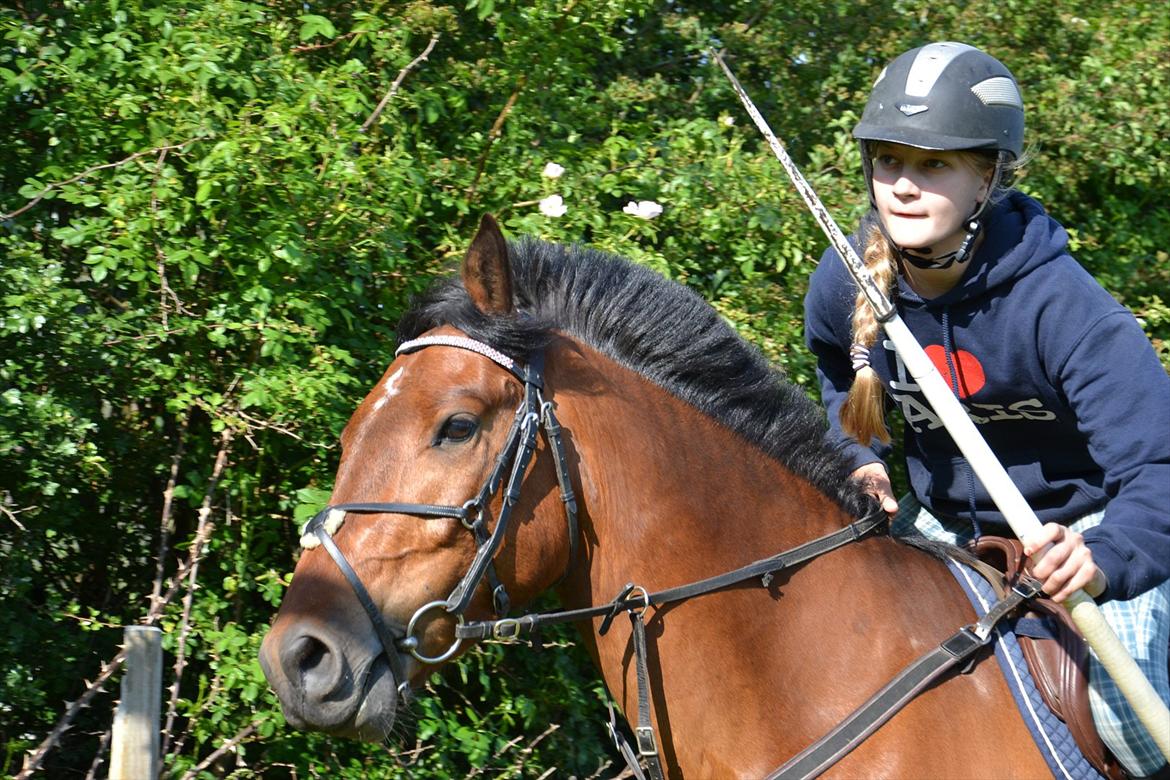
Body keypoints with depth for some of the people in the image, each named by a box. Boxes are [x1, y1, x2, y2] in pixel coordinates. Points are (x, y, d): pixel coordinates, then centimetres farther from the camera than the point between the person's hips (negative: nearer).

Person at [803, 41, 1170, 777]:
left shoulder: (1059, 304, -31)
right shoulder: (842, 283, -15)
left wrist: (1106, 560, -56)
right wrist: (861, 462, -4)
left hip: (1081, 531, -5)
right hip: (940, 530, 5)